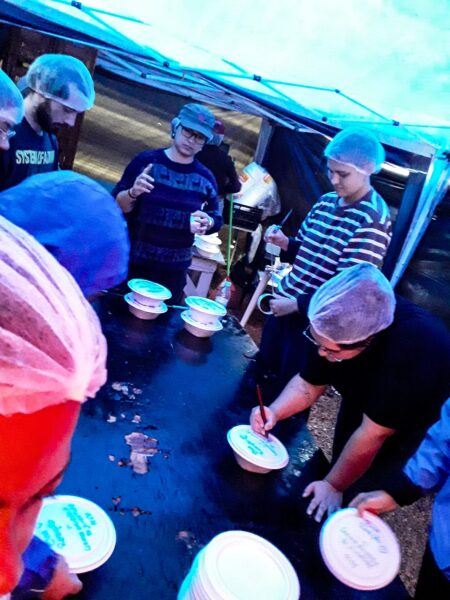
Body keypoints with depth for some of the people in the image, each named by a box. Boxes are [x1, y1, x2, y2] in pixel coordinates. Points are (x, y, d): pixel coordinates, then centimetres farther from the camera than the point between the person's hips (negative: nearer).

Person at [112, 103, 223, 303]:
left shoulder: (205, 177, 3)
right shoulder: (146, 160, -4)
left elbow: (217, 219, 10)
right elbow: (117, 206, -3)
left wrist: (207, 223, -12)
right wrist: (133, 193, -24)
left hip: (174, 270, 2)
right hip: (132, 262, -2)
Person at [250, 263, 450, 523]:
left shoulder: (412, 349, -43)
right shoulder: (332, 327, -26)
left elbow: (373, 434, -34)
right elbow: (309, 384, -12)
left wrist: (333, 486, -23)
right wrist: (274, 411, -29)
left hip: (413, 422, -5)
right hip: (361, 398, 5)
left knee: (356, 495, -1)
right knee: (340, 462, 18)